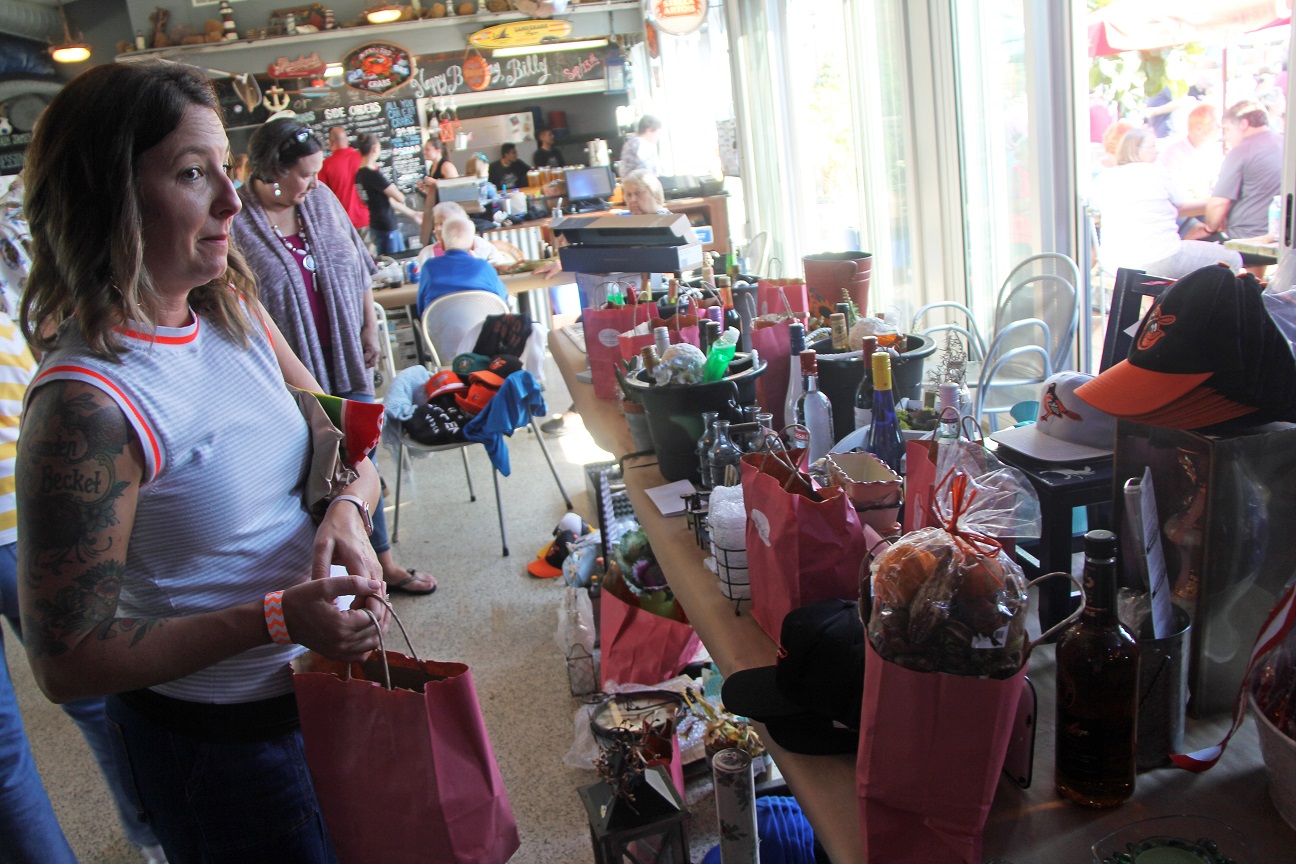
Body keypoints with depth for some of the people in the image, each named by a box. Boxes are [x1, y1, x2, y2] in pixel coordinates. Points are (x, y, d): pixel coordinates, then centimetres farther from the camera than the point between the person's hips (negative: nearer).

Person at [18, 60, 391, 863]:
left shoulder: (233, 309, -5)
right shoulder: (88, 404, -27)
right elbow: (67, 662, -22)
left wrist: (348, 510, -15)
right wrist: (275, 618, -29)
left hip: (315, 680, 7)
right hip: (217, 739, -7)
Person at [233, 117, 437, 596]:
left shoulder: (322, 199, 2)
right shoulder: (235, 221, -15)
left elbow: (358, 267, 11)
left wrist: (369, 328, 10)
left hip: (345, 359, 5)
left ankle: (383, 563, 29)